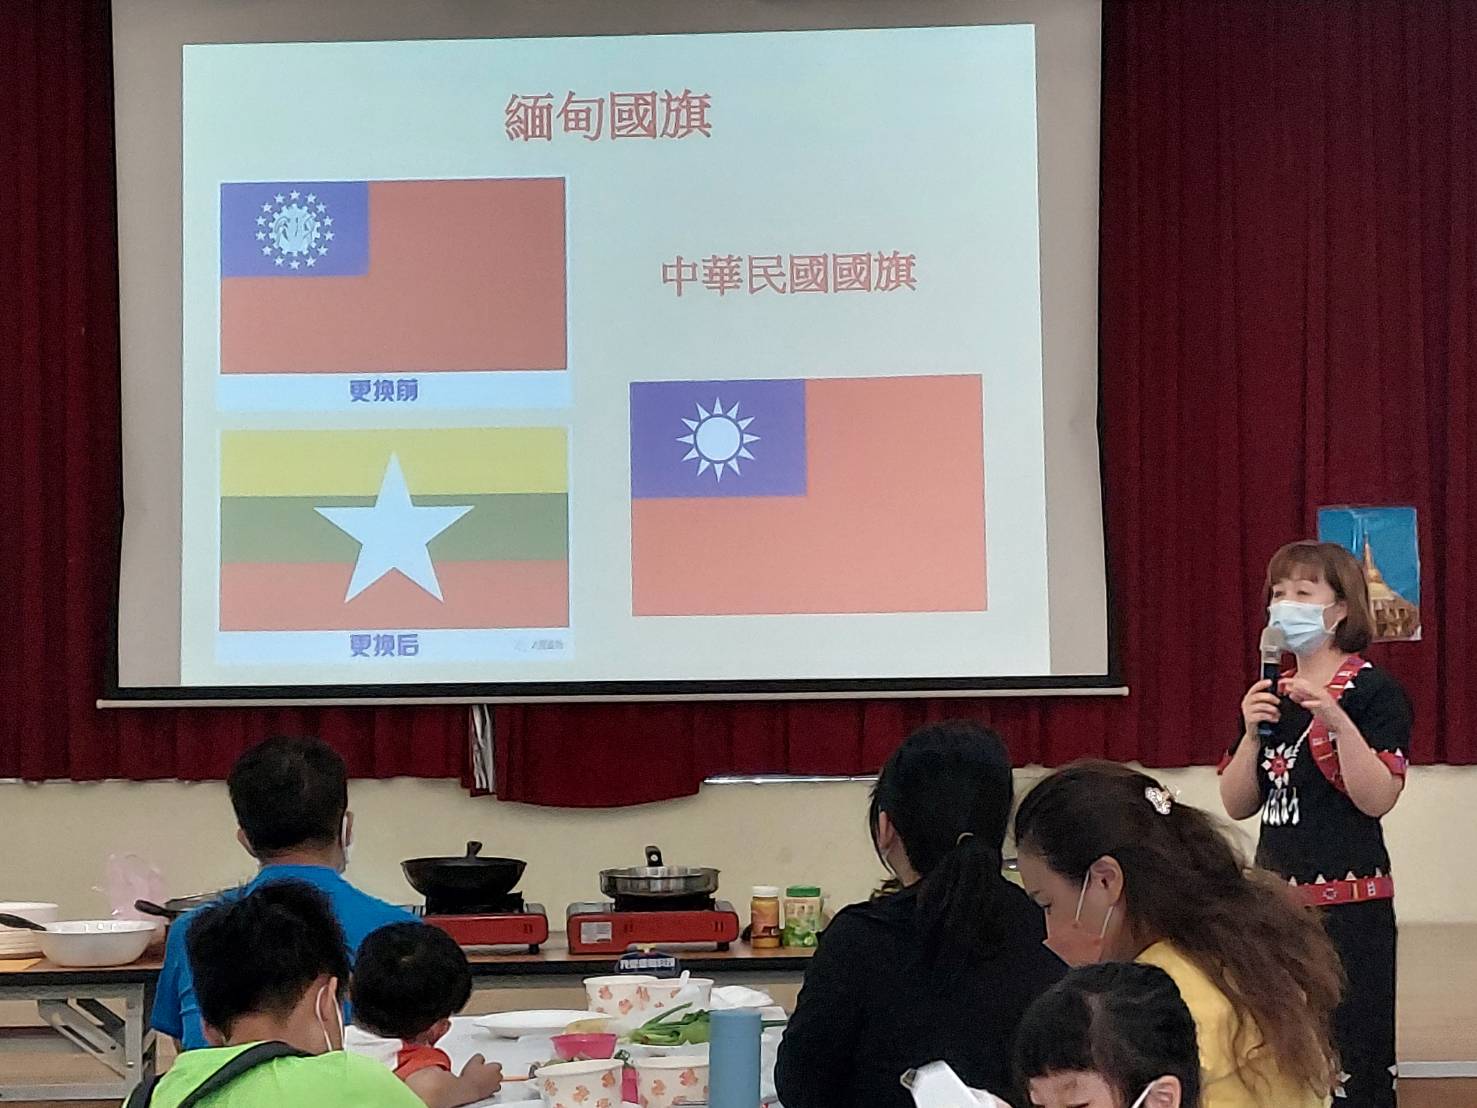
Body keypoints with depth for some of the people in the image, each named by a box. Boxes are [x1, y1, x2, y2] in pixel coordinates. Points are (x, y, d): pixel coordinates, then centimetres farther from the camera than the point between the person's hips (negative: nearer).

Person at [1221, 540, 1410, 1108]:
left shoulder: (1375, 691, -5)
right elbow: (1238, 804, 10)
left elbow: (1377, 798, -15)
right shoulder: (1270, 695, 13)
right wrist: (1252, 732, -5)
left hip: (1349, 901, -6)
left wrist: (1335, 719, -24)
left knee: (1349, 1059, -8)